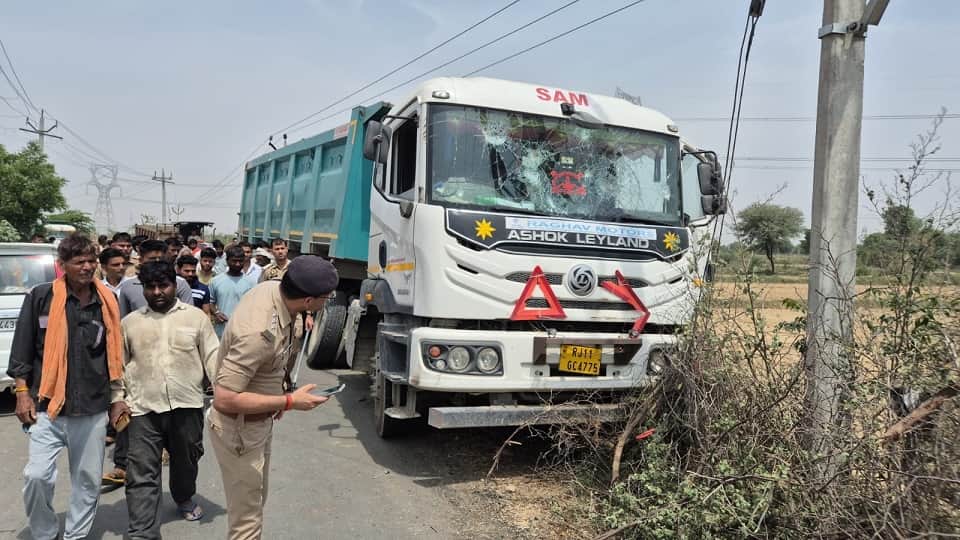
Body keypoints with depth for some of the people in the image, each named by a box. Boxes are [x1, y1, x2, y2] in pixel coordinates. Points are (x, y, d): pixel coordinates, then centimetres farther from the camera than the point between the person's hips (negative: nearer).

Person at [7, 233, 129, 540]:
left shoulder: (107, 302, 4)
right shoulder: (40, 297, -4)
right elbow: (23, 347, 1)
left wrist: (116, 398, 11)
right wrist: (22, 392, -3)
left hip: (93, 410, 2)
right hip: (47, 407, -2)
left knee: (88, 480, 10)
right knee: (37, 475, -8)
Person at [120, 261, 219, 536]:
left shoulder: (196, 317, 1)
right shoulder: (129, 322, 6)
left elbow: (212, 357, 0)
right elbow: (119, 365, 11)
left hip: (187, 405, 0)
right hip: (144, 408, 0)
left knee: (186, 460, 19)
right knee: (141, 473, -3)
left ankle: (184, 499, 46)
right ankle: (141, 533, 1)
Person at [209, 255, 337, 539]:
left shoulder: (271, 287, -10)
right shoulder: (260, 332, -36)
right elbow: (225, 398, -32)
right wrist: (290, 401, -25)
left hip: (260, 421, 9)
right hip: (239, 430, -9)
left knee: (256, 502, 24)